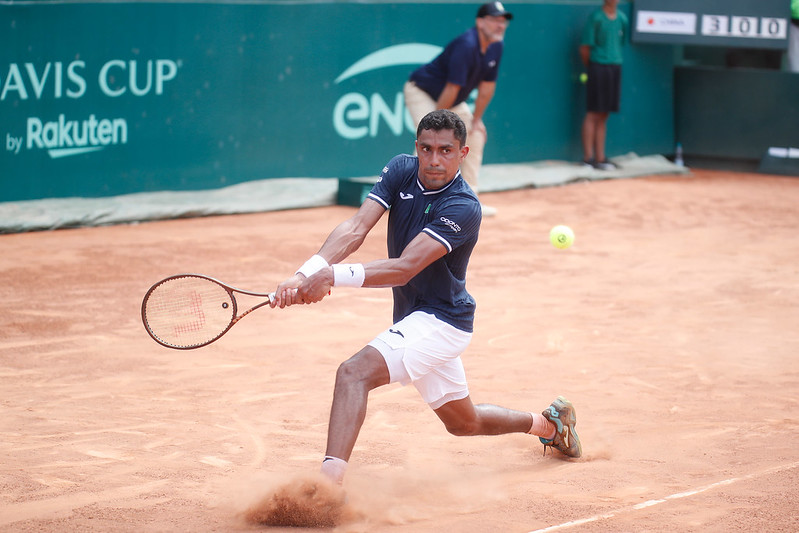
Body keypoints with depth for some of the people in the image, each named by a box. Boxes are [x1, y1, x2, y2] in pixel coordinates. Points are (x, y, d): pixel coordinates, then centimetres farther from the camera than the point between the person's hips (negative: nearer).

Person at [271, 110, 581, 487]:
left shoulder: (464, 208, -24)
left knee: (354, 372, -29)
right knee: (464, 422, 26)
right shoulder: (401, 170, -6)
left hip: (441, 319, -8)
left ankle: (329, 480, -43)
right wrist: (308, 271, -35)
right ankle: (548, 423, 49)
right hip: (414, 317, 8)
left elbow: (405, 268, -33)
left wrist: (333, 276, -45)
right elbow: (356, 228, -17)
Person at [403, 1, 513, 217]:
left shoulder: (495, 46, -7)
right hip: (421, 92, -9)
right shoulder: (466, 45, -33)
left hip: (454, 101, 9)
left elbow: (487, 86, 1)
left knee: (476, 135, 12)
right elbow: (452, 88, -30)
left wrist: (476, 120, 3)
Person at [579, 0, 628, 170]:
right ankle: (588, 158, 0)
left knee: (603, 116, 10)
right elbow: (584, 48, -7)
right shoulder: (596, 18, -8)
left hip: (615, 68, 6)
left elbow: (623, 44, 15)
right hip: (598, 68, -6)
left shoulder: (622, 19, 10)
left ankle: (600, 158, 13)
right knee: (593, 114, -4)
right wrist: (590, 68, 1)